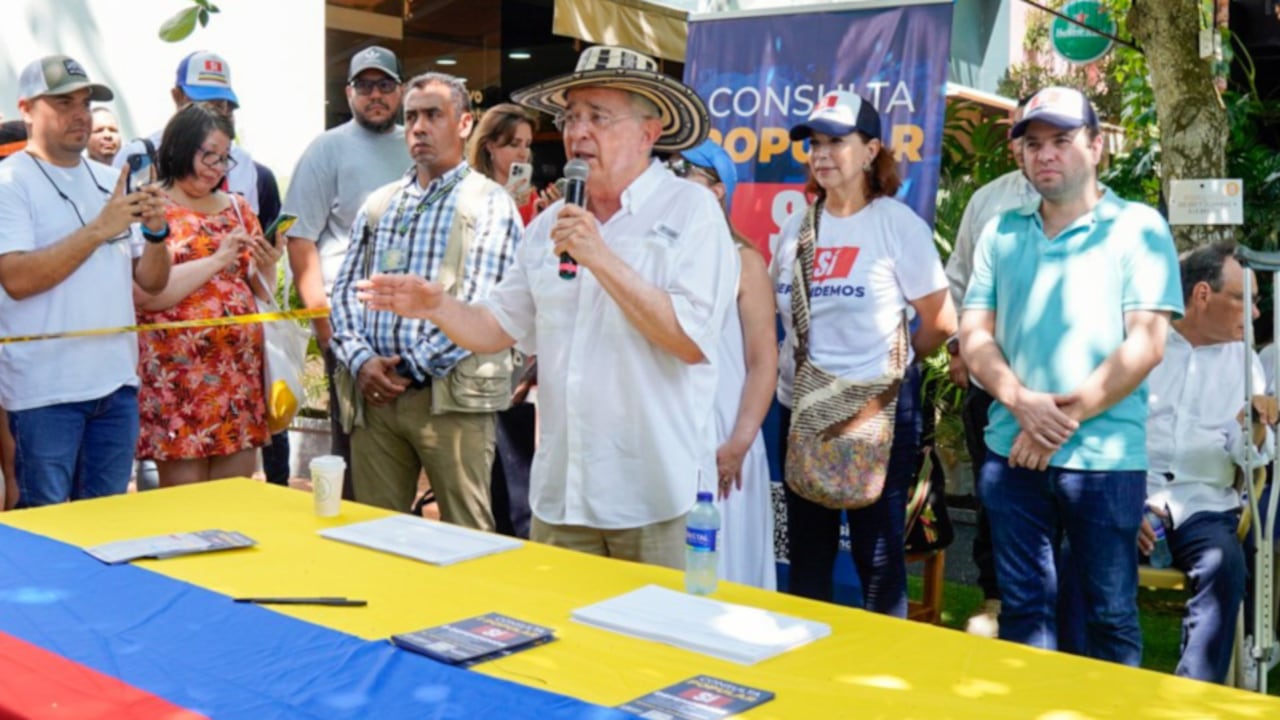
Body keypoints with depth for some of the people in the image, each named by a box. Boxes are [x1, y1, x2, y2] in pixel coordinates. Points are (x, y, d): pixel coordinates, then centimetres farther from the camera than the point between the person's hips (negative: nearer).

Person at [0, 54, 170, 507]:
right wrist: (98, 229, -20)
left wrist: (156, 232, -8)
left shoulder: (111, 181, 12)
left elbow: (152, 281, 12)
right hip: (45, 390, -6)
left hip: (117, 382, 6)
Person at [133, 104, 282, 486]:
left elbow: (260, 291, 18)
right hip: (178, 373, -5)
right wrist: (216, 261, -17)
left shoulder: (238, 208, 14)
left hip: (239, 368, 5)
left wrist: (267, 265, -3)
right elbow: (146, 293, -16)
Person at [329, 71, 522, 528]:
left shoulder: (489, 203, 0)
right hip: (375, 391, 5)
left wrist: (411, 366, -10)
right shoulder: (379, 204, 18)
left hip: (451, 395, -5)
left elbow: (477, 306, -10)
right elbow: (346, 288, 12)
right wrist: (360, 359, -5)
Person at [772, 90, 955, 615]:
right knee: (806, 552, 15)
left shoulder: (897, 224, -8)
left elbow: (941, 321, -5)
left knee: (878, 556, 5)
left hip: (878, 411, -5)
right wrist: (793, 367, 8)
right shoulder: (797, 227, 7)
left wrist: (895, 364, 7)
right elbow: (777, 310, 18)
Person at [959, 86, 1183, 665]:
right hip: (1011, 453, 3)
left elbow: (1145, 345, -9)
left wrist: (1068, 416, -13)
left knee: (1110, 615, 7)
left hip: (1105, 458, -3)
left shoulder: (1137, 228, -1)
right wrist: (1022, 402, -13)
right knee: (1024, 607, 11)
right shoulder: (1002, 233, 10)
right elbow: (974, 335, 5)